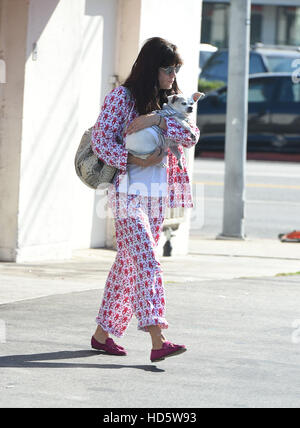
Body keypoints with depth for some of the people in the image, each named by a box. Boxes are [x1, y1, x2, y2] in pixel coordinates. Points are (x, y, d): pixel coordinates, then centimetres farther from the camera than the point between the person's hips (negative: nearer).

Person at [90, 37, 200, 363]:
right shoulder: (122, 96, -5)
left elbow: (191, 135, -3)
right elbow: (100, 139, -11)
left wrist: (156, 120, -18)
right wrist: (132, 161, -21)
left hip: (156, 197, 7)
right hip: (128, 193, -7)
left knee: (128, 264, 11)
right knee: (147, 263, -17)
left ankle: (103, 334, 21)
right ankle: (158, 342, -25)